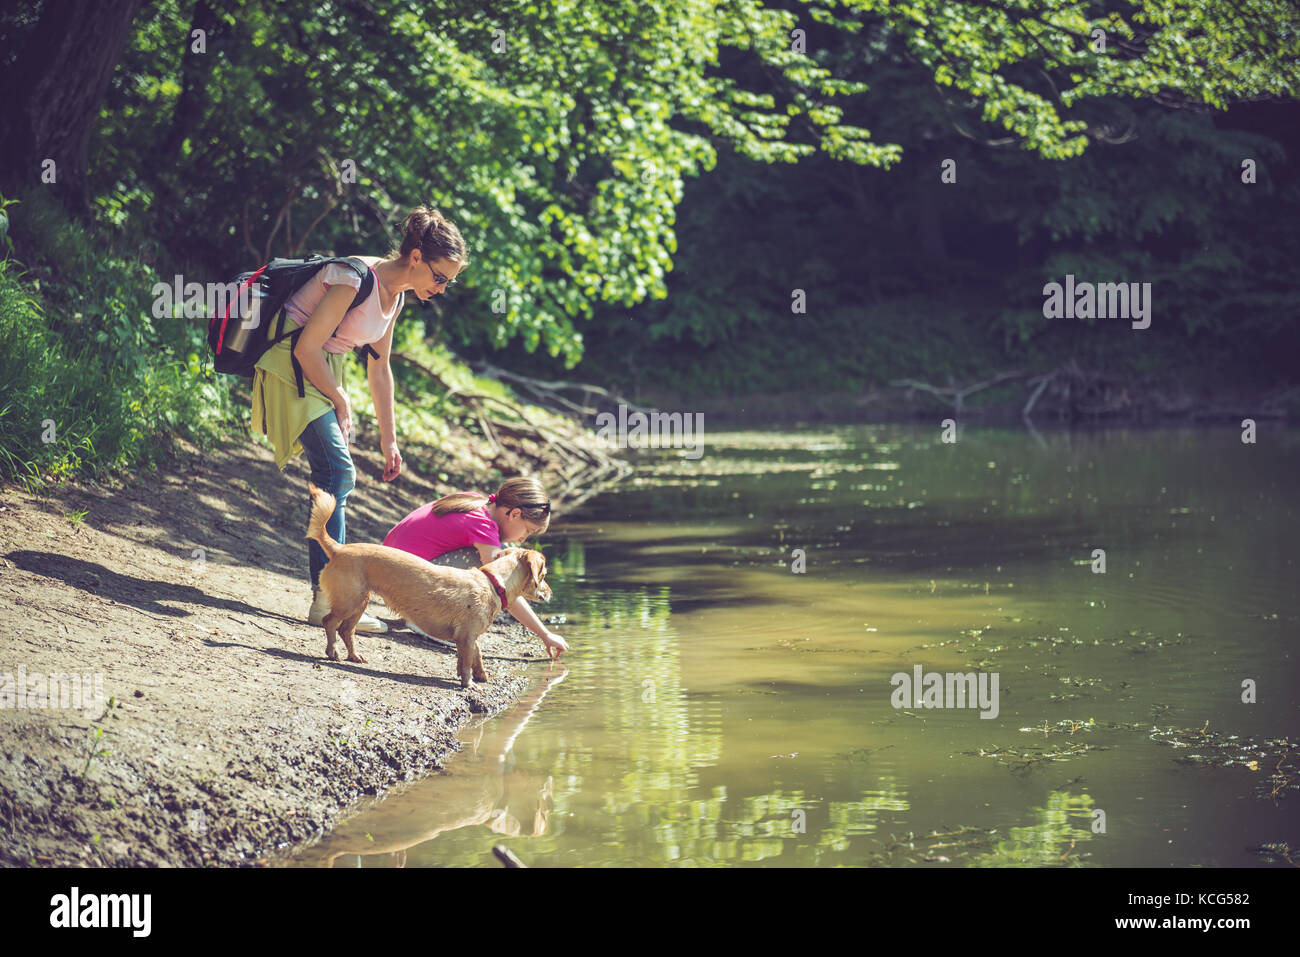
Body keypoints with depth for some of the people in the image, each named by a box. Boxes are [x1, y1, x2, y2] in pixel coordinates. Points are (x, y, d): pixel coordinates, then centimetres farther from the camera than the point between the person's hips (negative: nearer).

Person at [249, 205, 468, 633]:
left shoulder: (395, 295, 7)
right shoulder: (357, 280, -22)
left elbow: (380, 369, 16)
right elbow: (307, 347, -22)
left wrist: (389, 440, 17)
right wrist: (341, 401, -10)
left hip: (323, 371, 10)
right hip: (292, 366, -10)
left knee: (337, 478, 6)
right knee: (336, 472, -18)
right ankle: (328, 597, -19)